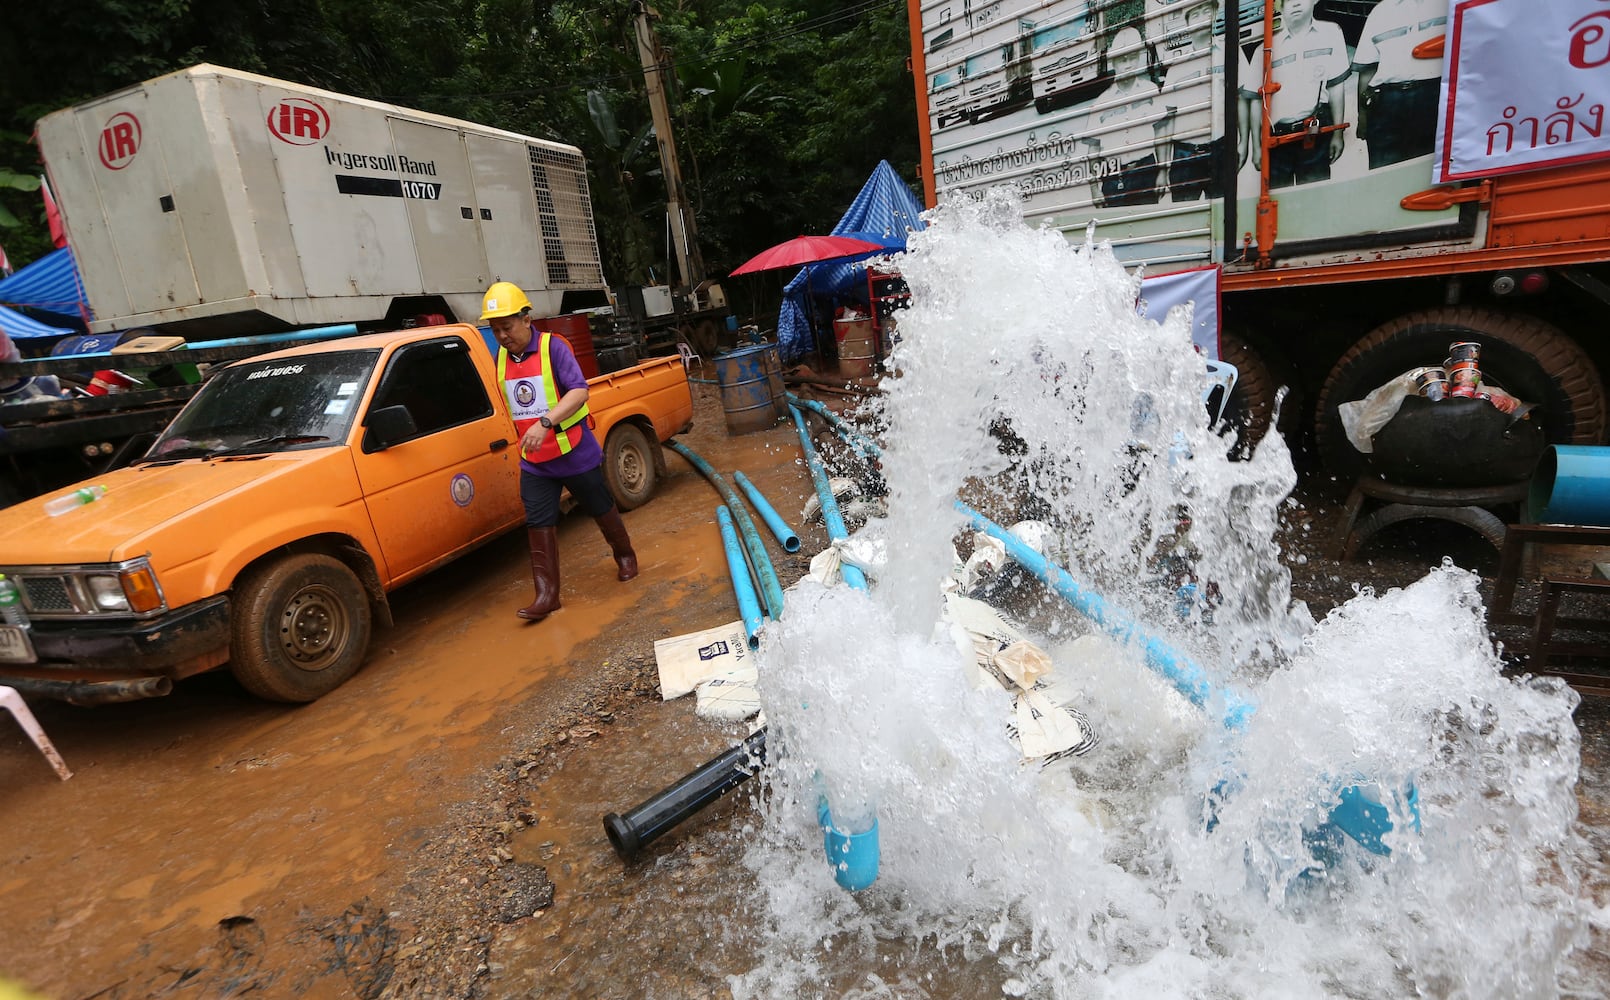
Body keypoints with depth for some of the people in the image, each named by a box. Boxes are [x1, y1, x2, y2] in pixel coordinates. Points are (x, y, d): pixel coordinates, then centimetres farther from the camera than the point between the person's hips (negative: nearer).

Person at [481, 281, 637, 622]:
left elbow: (579, 391, -28)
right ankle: (546, 594, 8)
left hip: (576, 453, -5)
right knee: (539, 526, 1)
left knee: (601, 508, 13)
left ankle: (625, 555, 38)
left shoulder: (553, 347, -16)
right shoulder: (501, 358, 3)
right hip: (533, 462, 5)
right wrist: (523, 435, 14)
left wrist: (545, 422, -39)